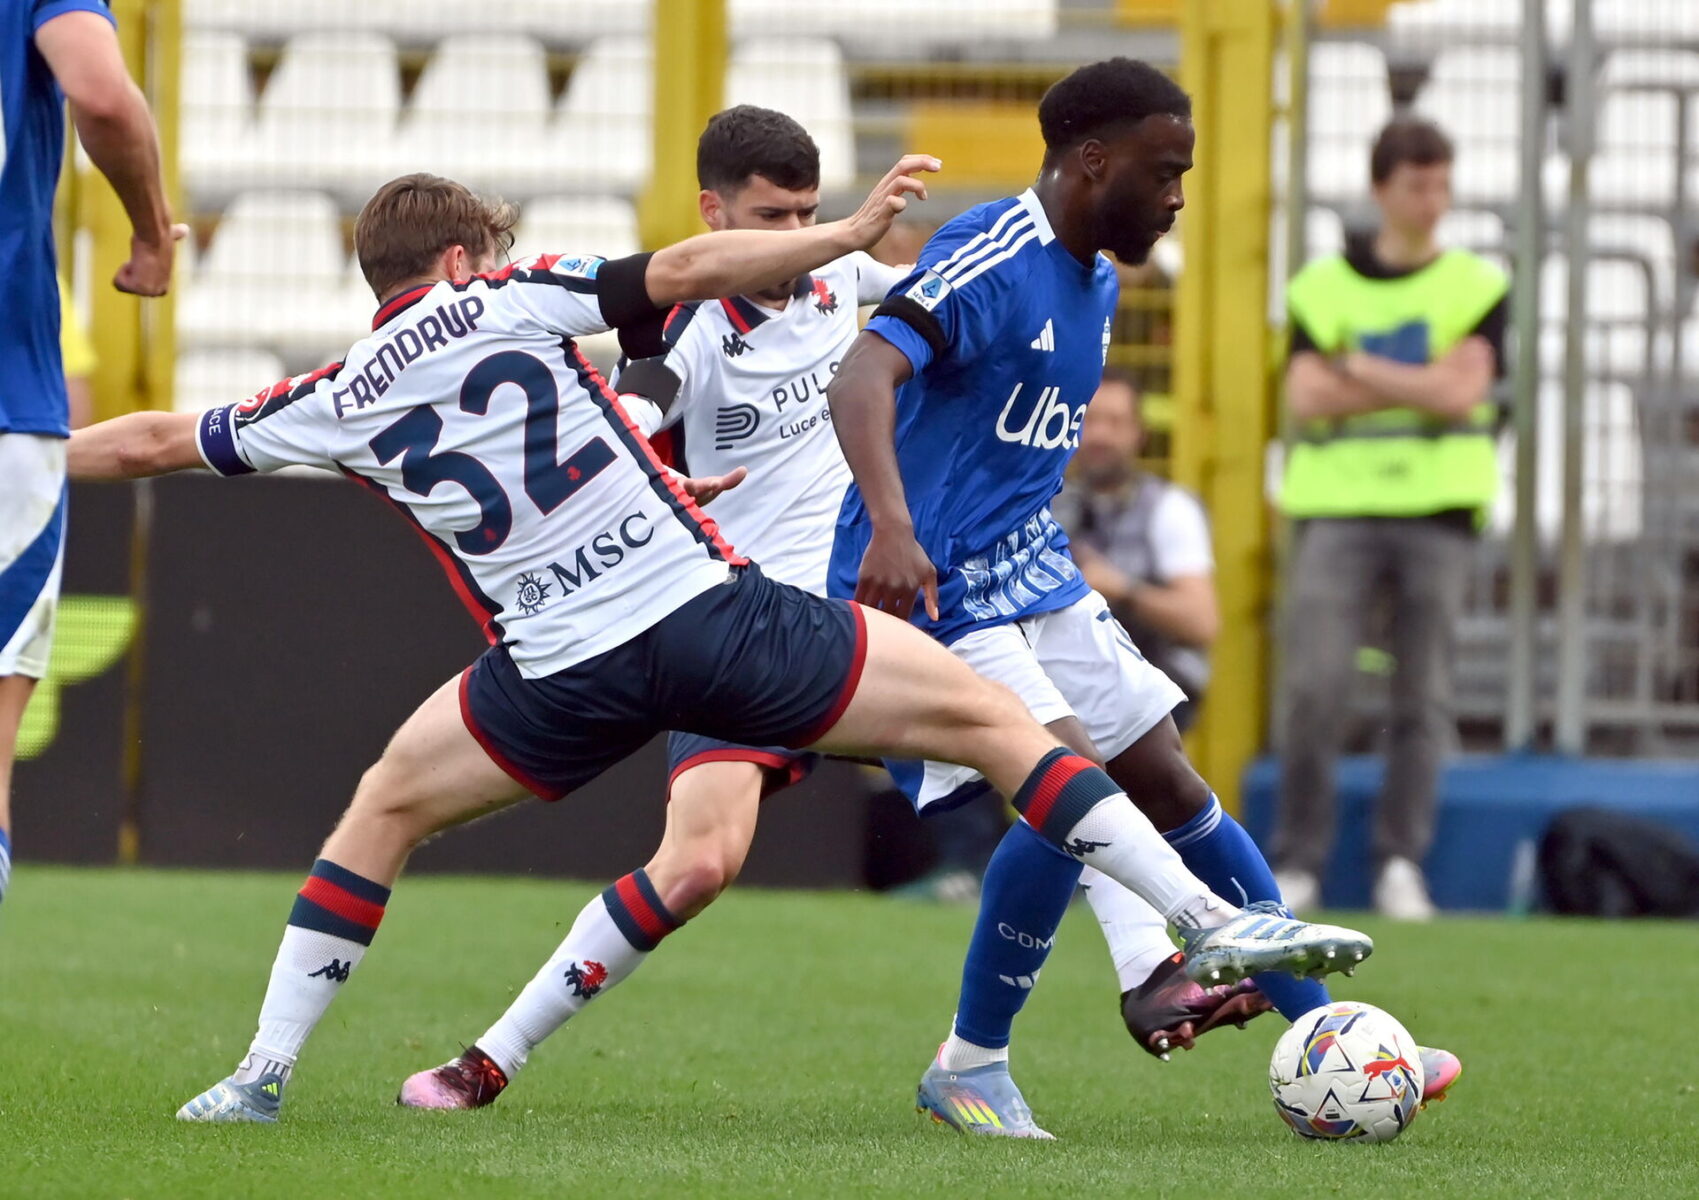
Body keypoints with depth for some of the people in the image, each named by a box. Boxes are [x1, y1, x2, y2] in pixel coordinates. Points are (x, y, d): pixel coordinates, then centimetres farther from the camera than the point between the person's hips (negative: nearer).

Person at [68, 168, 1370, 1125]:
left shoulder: (336, 402, 12)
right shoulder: (508, 301, 5)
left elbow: (157, 442, 22)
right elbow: (685, 271, -7)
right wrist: (846, 235, -6)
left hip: (566, 676, 2)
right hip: (713, 614, -2)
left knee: (385, 807, 27)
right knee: (986, 714, 4)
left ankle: (263, 1071, 19)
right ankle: (1212, 924, -6)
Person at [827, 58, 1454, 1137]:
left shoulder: (1096, 282, 12)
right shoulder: (992, 261, -18)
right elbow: (865, 376, -34)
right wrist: (891, 530, -48)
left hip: (1035, 578, 9)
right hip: (934, 590, -9)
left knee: (1172, 793, 7)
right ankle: (969, 1067, -7)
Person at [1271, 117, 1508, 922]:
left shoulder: (1476, 289, 7)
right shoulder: (1322, 288, 9)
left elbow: (1462, 394, -7)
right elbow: (1306, 399, -4)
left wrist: (1358, 370, -4)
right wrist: (1419, 385, -7)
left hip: (1436, 509, 0)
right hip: (1338, 506, 0)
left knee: (1422, 697, -1)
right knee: (1312, 688, -10)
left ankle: (1401, 866, 4)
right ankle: (1298, 864, -4)